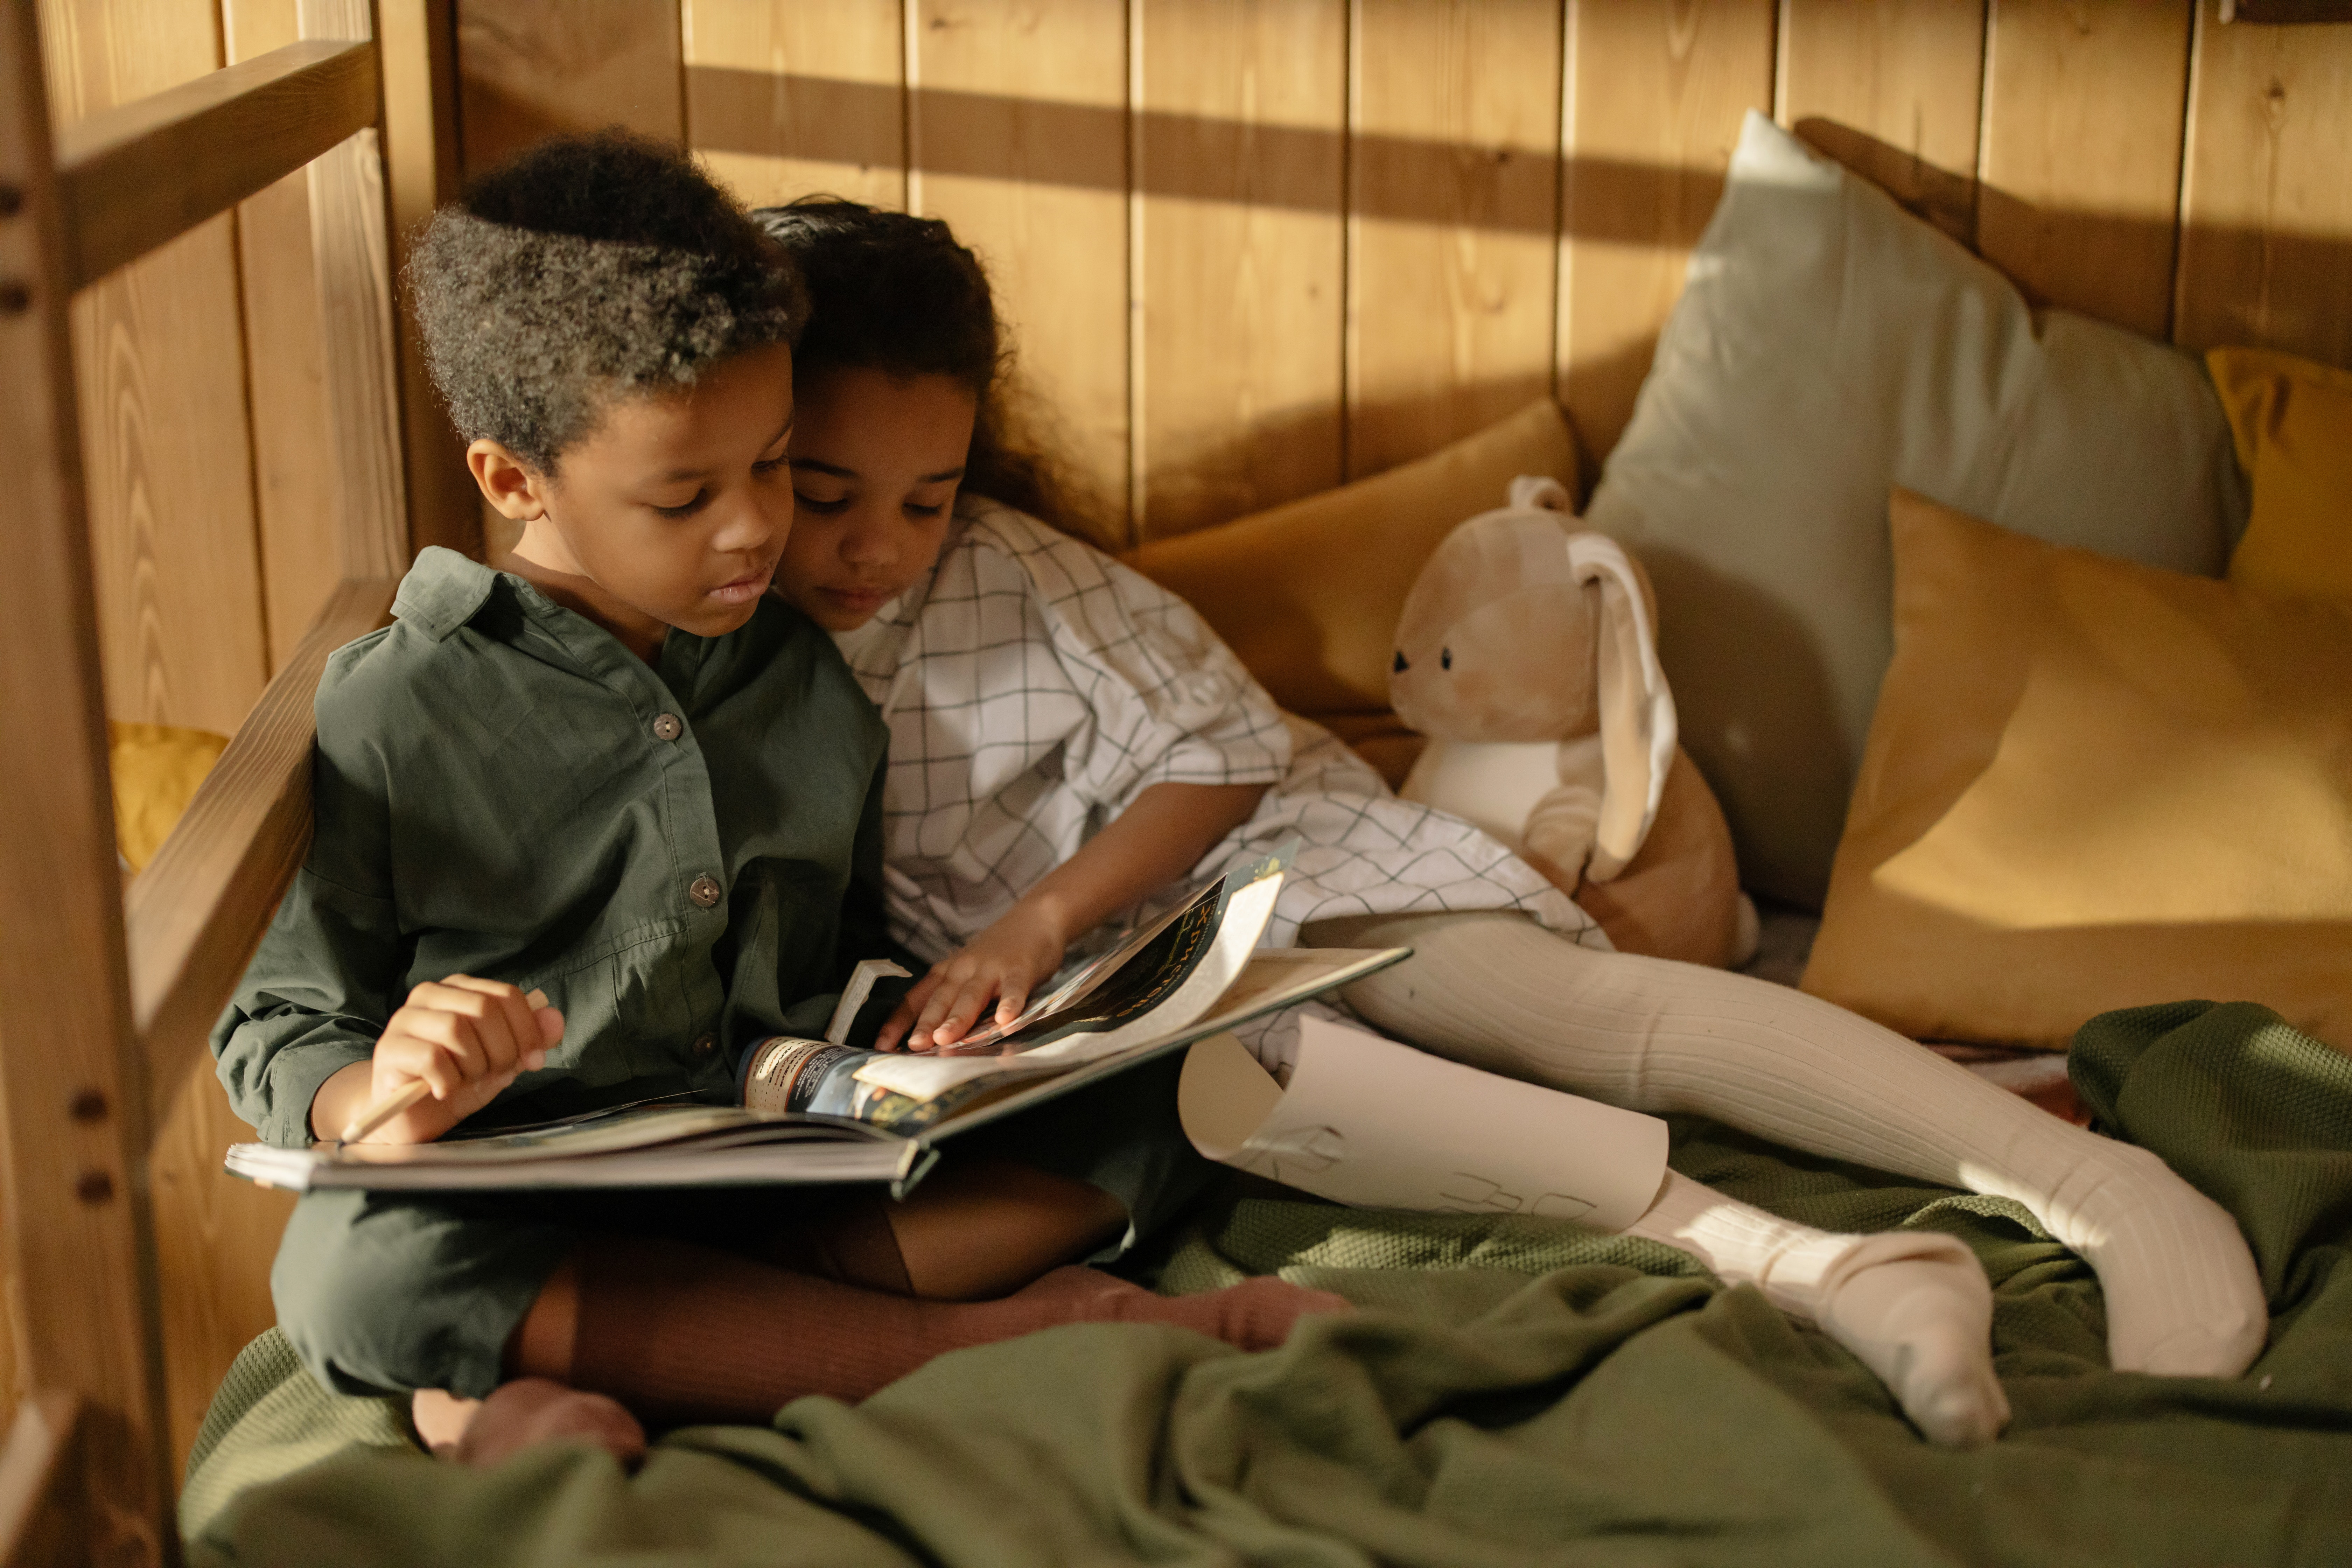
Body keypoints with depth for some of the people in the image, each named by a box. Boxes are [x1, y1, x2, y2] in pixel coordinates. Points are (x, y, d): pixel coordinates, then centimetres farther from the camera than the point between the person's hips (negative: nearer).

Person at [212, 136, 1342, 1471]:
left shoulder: (819, 688, 12)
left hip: (798, 1183, 4)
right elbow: (275, 1039, 0)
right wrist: (385, 1095, -22)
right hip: (530, 1223, -3)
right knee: (355, 1267, -37)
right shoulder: (393, 721, -2)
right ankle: (993, 1342, -31)